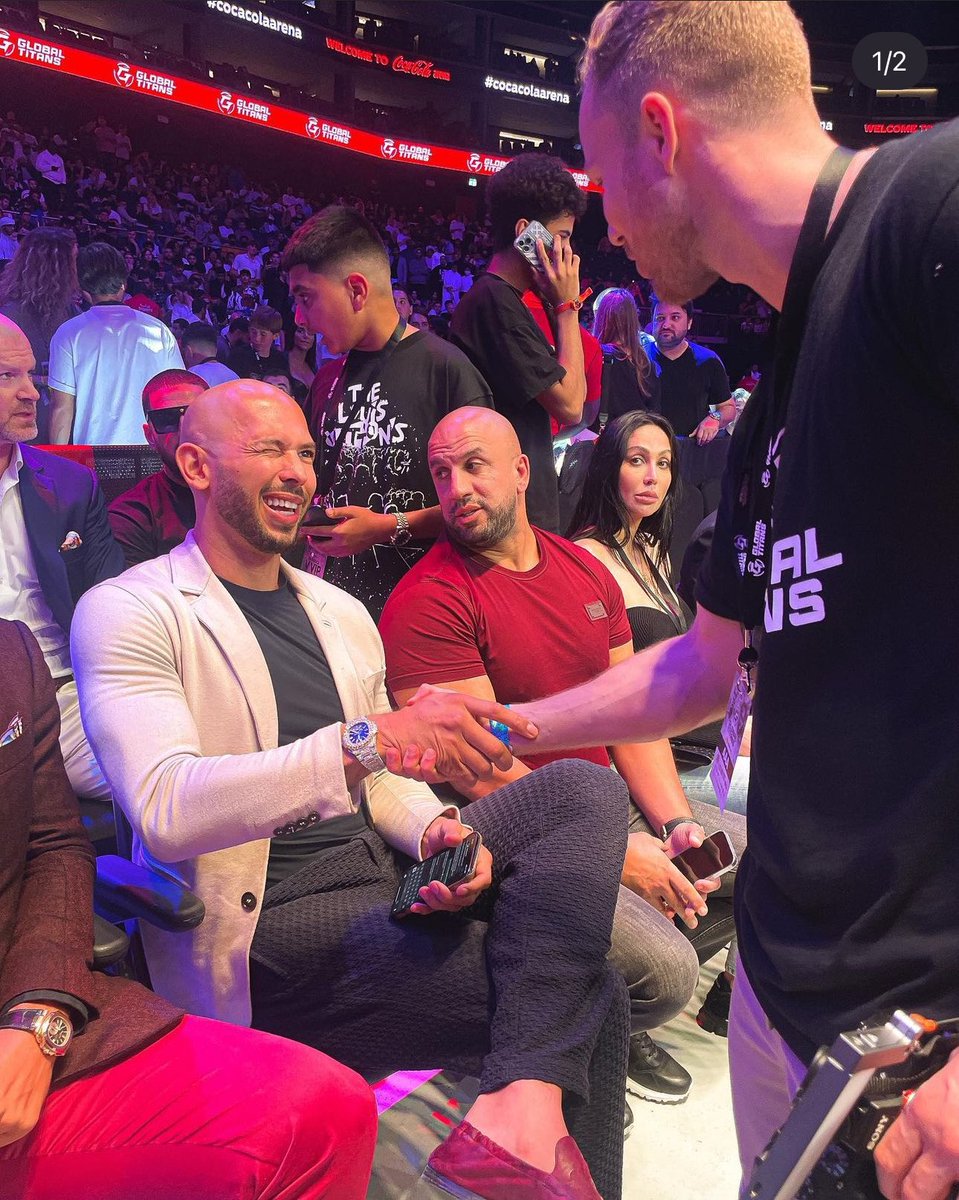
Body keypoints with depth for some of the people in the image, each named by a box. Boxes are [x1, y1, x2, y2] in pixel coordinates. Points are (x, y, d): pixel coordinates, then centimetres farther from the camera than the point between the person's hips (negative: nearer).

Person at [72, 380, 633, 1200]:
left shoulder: (343, 613, 16)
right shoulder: (127, 614, -6)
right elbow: (165, 812, -22)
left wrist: (436, 830, -7)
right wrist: (367, 739, -33)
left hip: (384, 871, 7)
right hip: (262, 922, -7)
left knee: (585, 789, -16)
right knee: (591, 998, -19)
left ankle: (523, 1104, -23)